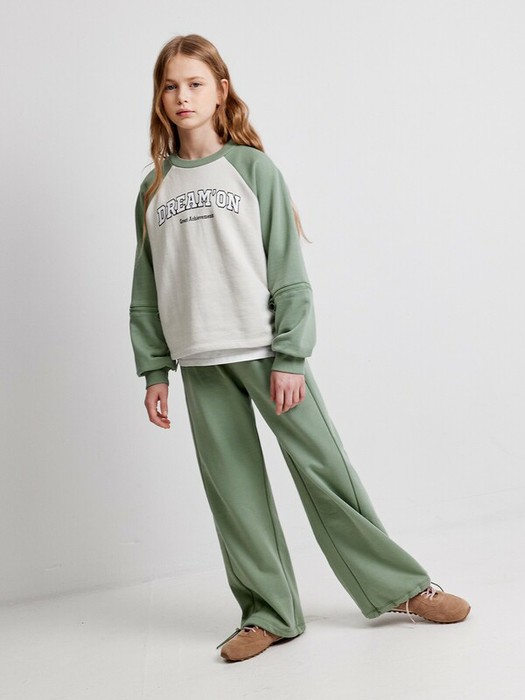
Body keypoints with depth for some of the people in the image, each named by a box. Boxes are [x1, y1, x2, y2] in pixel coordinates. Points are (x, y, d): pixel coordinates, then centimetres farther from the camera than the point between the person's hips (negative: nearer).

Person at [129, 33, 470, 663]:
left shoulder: (254, 168, 1)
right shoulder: (154, 189, 11)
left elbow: (287, 270, -4)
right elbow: (146, 287, 11)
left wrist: (290, 358, -11)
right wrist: (154, 370, 5)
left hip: (267, 350, -3)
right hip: (200, 363, 3)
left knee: (323, 468, -2)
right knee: (232, 488, 4)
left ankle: (400, 587, 14)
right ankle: (268, 612, 18)